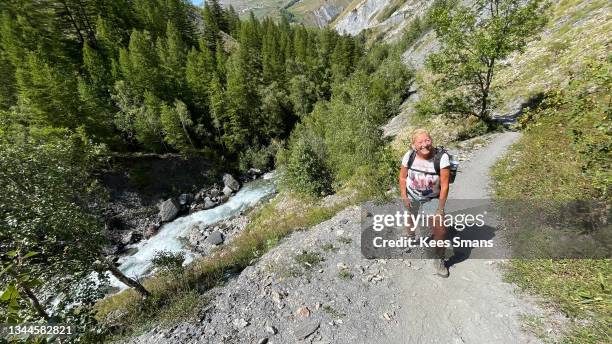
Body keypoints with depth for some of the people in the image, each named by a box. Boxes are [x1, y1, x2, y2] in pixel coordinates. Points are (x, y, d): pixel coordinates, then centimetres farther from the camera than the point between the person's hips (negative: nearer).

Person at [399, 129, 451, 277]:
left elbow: (444, 185, -22)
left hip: (432, 199, -2)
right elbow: (402, 177, -4)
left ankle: (439, 259, 15)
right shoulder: (409, 156, -19)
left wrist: (440, 208, -19)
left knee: (440, 229, -13)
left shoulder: (442, 157, -28)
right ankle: (411, 238, 60)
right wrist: (404, 197, -7)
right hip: (412, 196, 3)